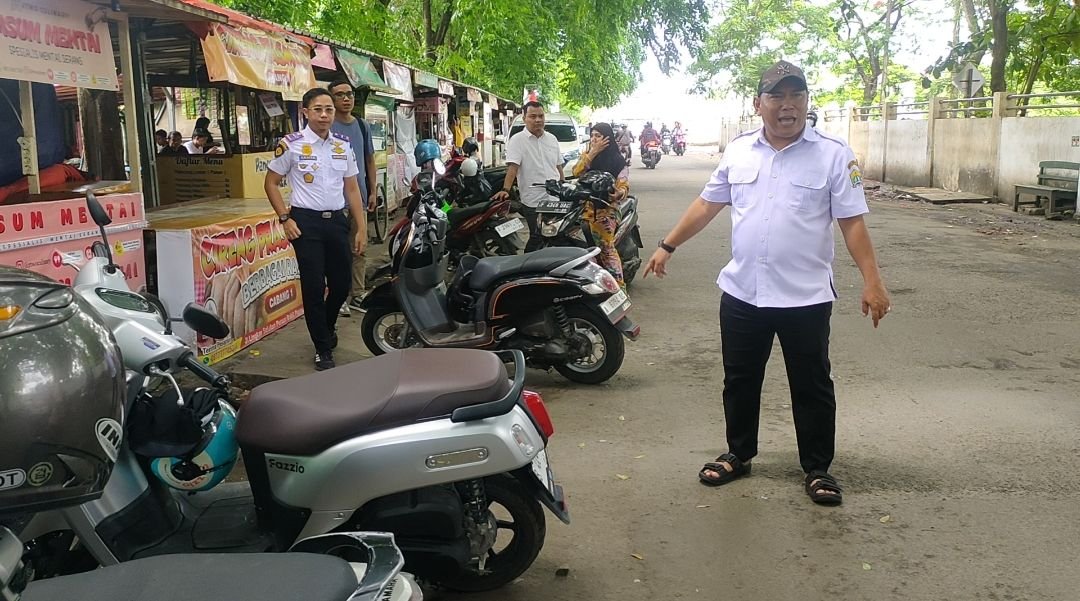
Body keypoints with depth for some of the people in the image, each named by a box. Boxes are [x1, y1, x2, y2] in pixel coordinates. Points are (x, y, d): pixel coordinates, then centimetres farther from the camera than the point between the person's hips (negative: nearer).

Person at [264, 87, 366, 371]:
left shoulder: (343, 145, 8)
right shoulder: (291, 145, -6)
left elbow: (352, 189, 11)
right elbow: (271, 183, 1)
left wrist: (362, 228, 7)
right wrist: (285, 218, -8)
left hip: (337, 220, 5)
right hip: (306, 222, -4)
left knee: (341, 283, 11)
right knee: (314, 287, -1)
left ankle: (327, 327, 40)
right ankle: (323, 348, 13)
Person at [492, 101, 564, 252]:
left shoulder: (551, 139, 11)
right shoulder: (517, 140, -7)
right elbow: (512, 167, -19)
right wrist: (506, 189, -32)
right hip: (533, 202, -6)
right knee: (537, 239, -2)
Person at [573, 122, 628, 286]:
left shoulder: (617, 160, 1)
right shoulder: (587, 156, 14)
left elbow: (624, 185, -7)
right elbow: (576, 172, -5)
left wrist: (619, 193, -31)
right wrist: (593, 152, -10)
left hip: (606, 209, -4)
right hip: (586, 207, 4)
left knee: (606, 247, -13)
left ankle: (619, 285, -11)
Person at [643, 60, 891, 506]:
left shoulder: (833, 154, -6)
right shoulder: (738, 151, 5)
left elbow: (852, 221, -8)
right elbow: (707, 204, 13)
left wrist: (872, 280, -14)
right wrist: (668, 246, 13)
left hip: (805, 297, -3)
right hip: (741, 293, 4)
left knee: (812, 388, 8)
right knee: (740, 382, 15)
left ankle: (817, 469, 24)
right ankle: (738, 454, 33)